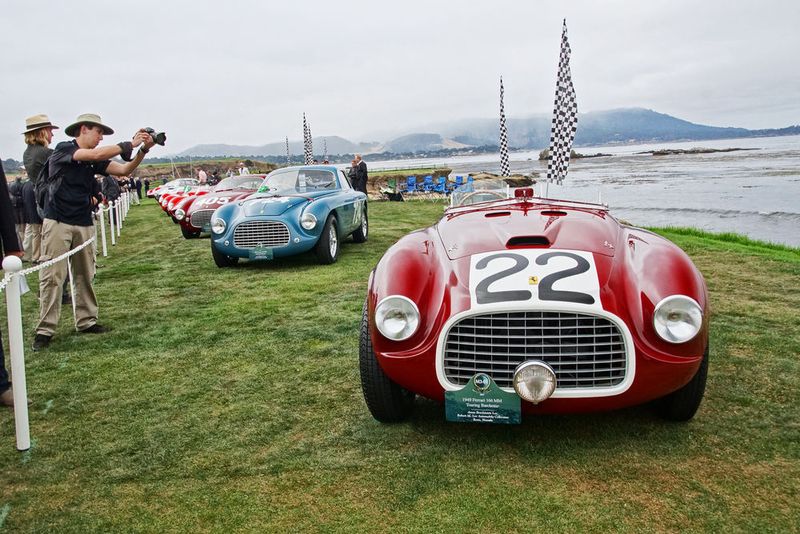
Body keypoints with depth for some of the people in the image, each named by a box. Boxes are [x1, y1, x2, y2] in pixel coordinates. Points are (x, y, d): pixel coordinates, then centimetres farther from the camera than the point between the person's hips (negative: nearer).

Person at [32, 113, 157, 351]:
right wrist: (130, 144, -17)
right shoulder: (63, 149, -9)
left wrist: (144, 149, -10)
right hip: (58, 222, -6)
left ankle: (86, 321, 17)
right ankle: (45, 329, -2)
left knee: (85, 275, 9)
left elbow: (125, 169, 4)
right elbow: (98, 155, -23)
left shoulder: (94, 159, 10)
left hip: (84, 224, 7)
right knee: (53, 276, -6)